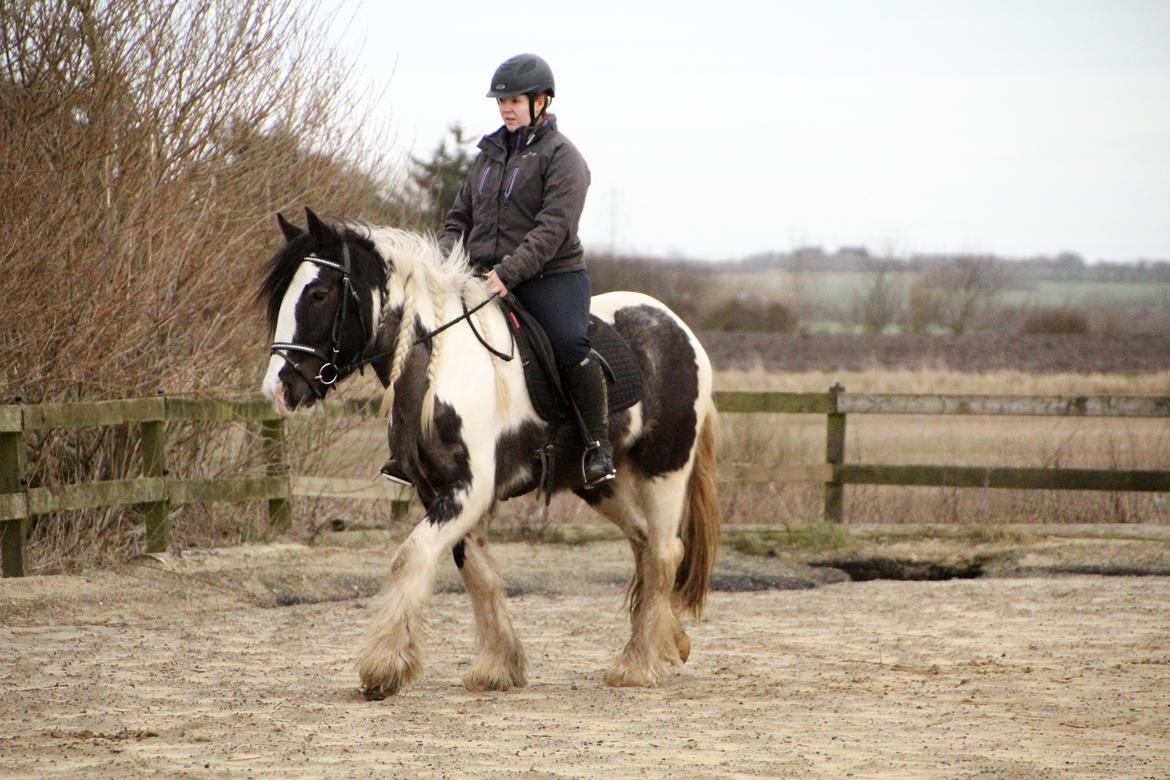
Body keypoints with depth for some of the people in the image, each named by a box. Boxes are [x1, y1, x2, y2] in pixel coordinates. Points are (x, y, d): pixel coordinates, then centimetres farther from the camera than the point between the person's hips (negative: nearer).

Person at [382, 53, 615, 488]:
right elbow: (460, 216, 22)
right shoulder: (491, 154, 18)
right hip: (485, 280, 7)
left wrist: (510, 272, -28)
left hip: (550, 277, -7)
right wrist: (444, 261, 1)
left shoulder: (561, 156, -4)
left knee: (569, 345, -30)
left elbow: (554, 227, -17)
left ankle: (599, 445, -20)